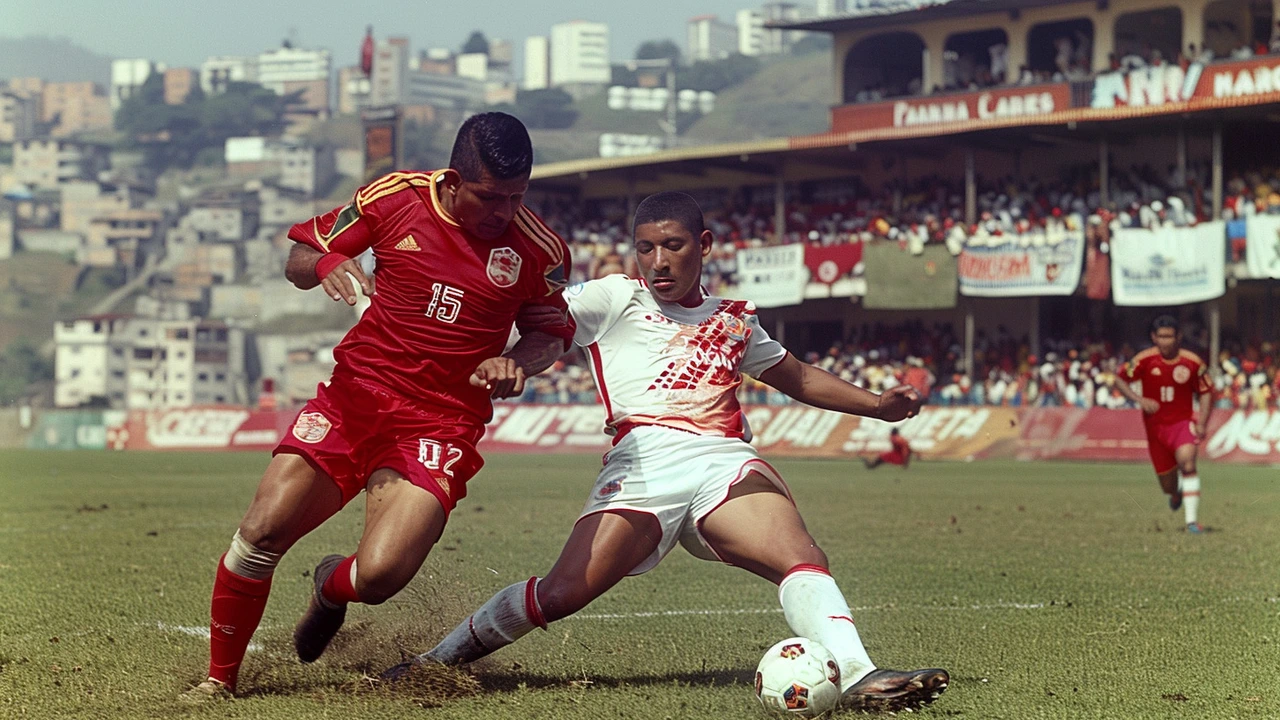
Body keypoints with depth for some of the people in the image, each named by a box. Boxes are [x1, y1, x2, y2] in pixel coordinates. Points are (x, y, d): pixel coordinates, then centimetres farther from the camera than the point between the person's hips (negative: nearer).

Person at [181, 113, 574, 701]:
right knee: (260, 532, -11)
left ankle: (331, 587, 20)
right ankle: (220, 678, 12)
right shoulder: (394, 198, -3)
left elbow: (552, 332, 13)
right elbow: (298, 259, 7)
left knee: (379, 576, -20)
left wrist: (517, 363, -9)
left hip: (441, 425, -1)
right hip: (355, 393, 1)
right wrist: (325, 264, -17)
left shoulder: (538, 249, -5)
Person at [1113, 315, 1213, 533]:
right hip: (1155, 426, 1)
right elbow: (1120, 380, 1)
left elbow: (1206, 392, 4)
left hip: (1182, 422, -1)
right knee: (1169, 487, 7)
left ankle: (1192, 520, -26)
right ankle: (1176, 495, 47)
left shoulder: (1192, 362, -7)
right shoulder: (1145, 360, -8)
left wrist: (1202, 423, -8)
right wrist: (1139, 400, -16)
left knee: (1187, 463, -30)